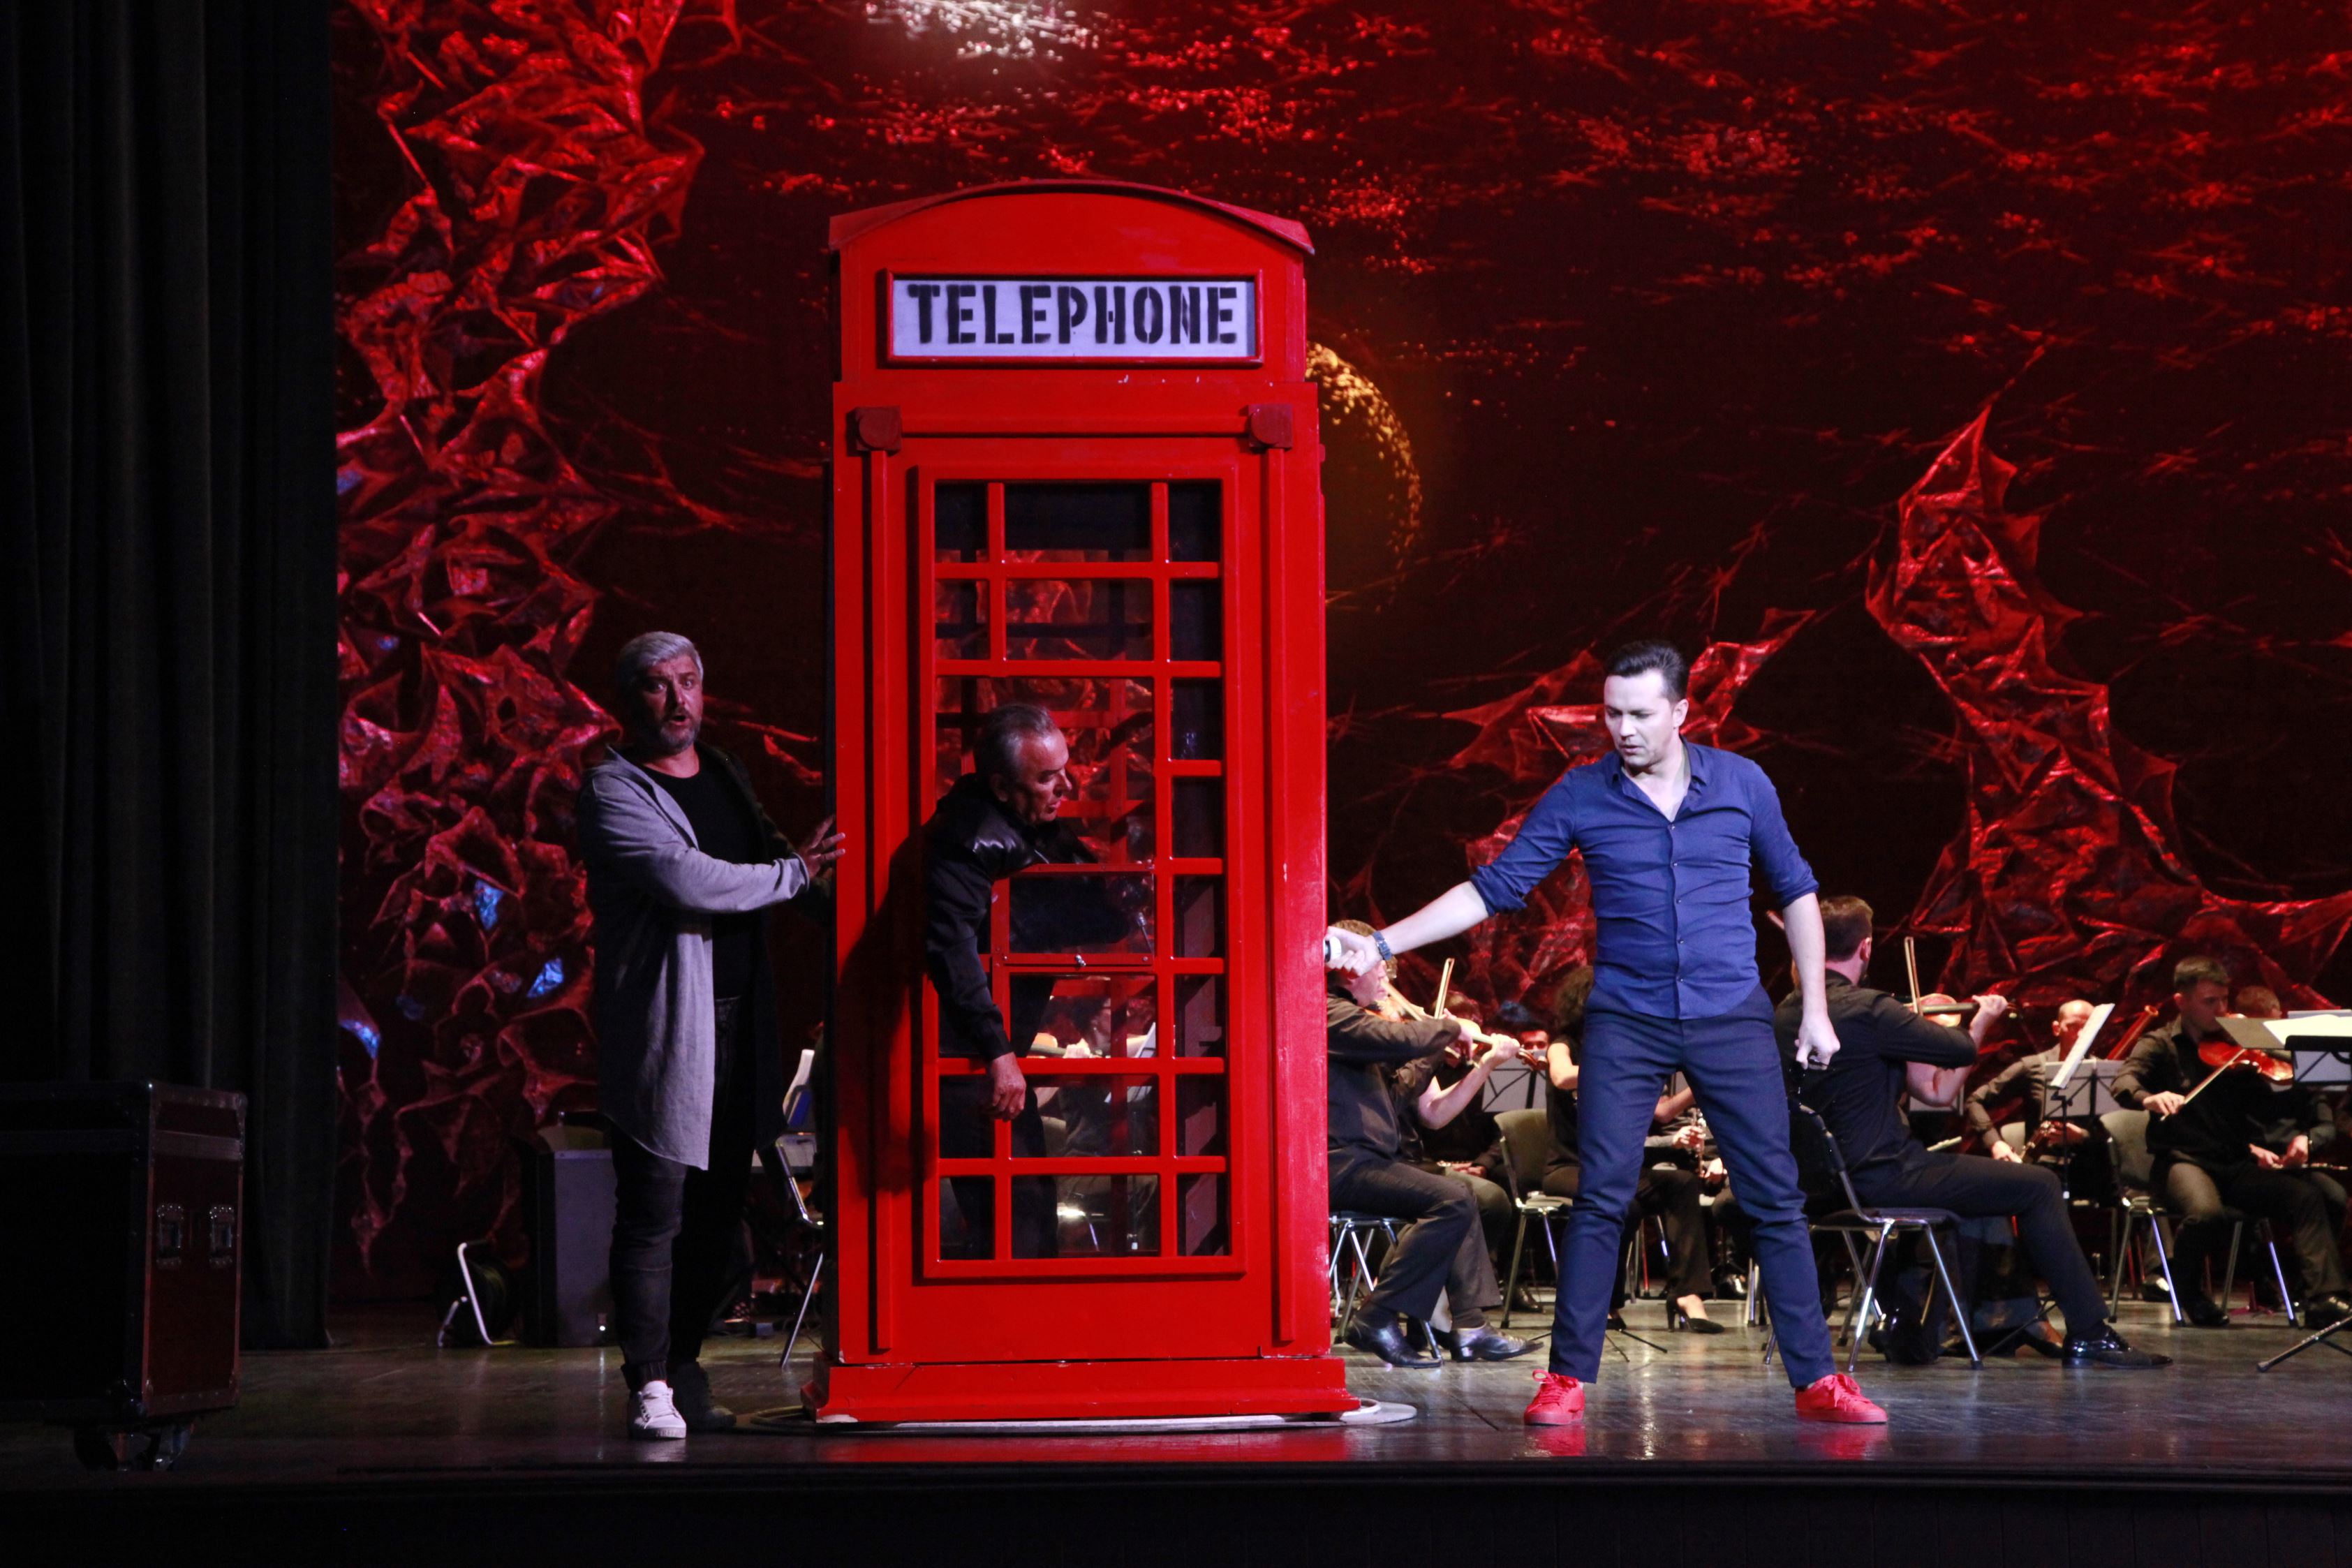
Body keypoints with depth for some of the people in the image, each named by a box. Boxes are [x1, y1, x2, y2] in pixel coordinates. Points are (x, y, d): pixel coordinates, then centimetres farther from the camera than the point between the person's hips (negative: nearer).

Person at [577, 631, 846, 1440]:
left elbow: (767, 855, 34)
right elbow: (690, 884, -17)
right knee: (654, 1214, -8)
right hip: (662, 1031, -7)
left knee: (718, 1217, 10)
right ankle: (650, 1386, -3)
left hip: (738, 1022, 7)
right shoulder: (613, 791, -5)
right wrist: (795, 873, -8)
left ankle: (683, 1369, 20)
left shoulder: (726, 775, 18)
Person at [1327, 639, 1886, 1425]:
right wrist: (1383, 943, -9)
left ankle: (1817, 1381, 8)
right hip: (1625, 1021, -1)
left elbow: (1795, 890, 12)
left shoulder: (1742, 783, 2)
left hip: (1731, 1016, 1)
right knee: (1601, 1199, -6)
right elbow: (1493, 887, -1)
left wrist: (1815, 1008, 8)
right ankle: (1567, 1380, 2)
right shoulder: (1579, 796, -1)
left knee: (1776, 1198, 1)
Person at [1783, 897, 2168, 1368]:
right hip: (1883, 1177, -9)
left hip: (1825, 1178, 9)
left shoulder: (1785, 1015, 6)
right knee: (2039, 1186, 1)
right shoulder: (1866, 1009, -20)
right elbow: (1961, 1050, -15)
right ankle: (2089, 1333, 2)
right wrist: (1982, 1018, 6)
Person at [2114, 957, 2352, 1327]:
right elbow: (2125, 1082, -15)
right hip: (2183, 1159, -4)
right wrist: (2148, 1098, -39)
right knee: (2207, 1213, -35)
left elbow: (2256, 1110, 10)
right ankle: (2190, 1293, -6)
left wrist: (2300, 1136, -11)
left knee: (2306, 1196, -21)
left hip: (2235, 1163, 4)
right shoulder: (2159, 1046, 5)